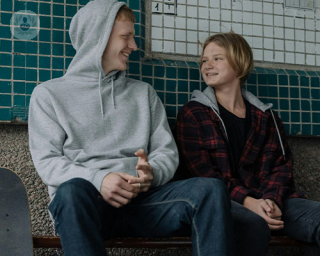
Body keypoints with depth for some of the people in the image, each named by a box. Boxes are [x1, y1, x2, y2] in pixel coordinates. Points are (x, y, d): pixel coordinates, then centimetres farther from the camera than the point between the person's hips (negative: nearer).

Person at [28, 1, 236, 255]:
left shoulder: (144, 92, 25)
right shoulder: (49, 94, 14)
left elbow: (167, 152, 16)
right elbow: (47, 161, 3)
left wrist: (151, 174, -10)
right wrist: (97, 179, -17)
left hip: (141, 198, 3)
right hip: (89, 197, -2)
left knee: (212, 189, -25)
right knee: (72, 190, -40)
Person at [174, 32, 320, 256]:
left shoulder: (265, 116, 18)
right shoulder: (193, 113, 7)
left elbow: (282, 164, 11)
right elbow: (201, 172, -4)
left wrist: (271, 199, -12)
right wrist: (248, 202, -18)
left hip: (265, 199, 4)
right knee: (253, 225, -37)